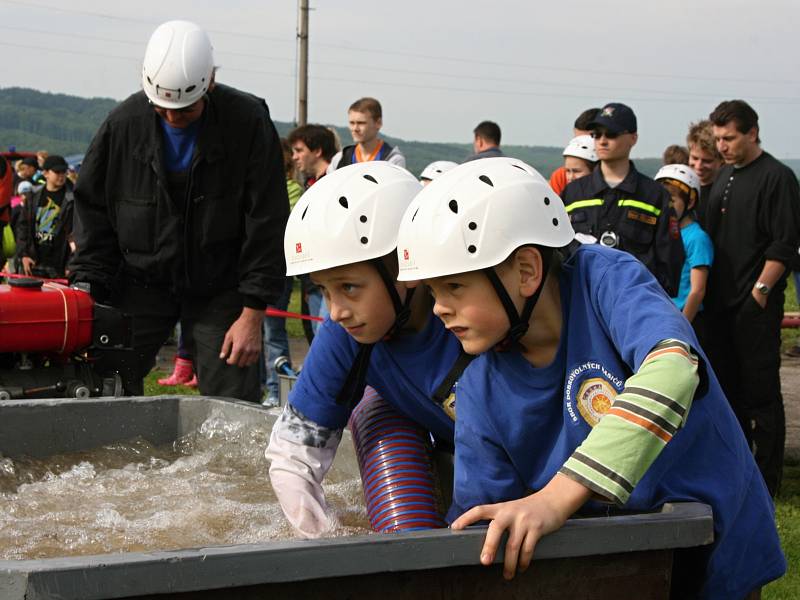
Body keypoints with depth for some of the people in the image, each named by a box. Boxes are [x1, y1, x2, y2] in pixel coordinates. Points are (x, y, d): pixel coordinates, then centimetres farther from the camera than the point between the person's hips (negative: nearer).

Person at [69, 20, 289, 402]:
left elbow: (266, 224, -10)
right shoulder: (123, 123, -8)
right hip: (139, 282, 2)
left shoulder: (249, 122, -13)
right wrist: (89, 296, -6)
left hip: (220, 290, -1)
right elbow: (93, 213, 2)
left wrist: (252, 314, -12)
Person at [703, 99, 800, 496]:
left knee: (761, 391, -4)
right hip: (721, 301, 7)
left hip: (756, 304, -7)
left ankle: (767, 478, 2)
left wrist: (761, 290, -15)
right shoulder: (723, 177, 16)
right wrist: (708, 291, 13)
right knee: (728, 385, 12)